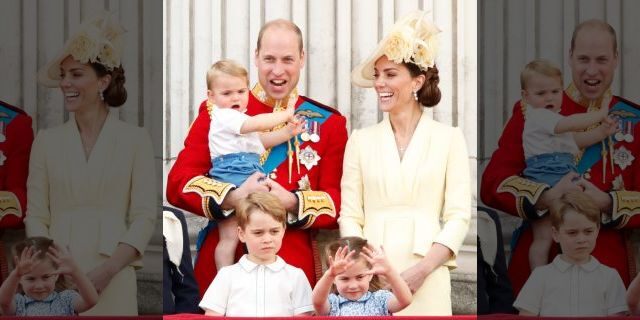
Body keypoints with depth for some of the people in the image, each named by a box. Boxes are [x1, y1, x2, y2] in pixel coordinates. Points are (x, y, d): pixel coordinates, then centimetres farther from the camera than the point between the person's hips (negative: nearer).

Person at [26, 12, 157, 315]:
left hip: (113, 279, -2)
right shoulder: (47, 140, 8)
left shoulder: (135, 139, 2)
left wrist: (108, 270, -12)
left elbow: (144, 216, -1)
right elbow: (36, 216, 7)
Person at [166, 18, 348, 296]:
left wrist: (293, 203, -18)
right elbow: (178, 184, -2)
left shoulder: (328, 123, 8)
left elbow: (338, 203, 2)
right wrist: (233, 197, -20)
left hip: (295, 267, 1)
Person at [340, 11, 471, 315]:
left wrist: (422, 270, -12)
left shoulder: (449, 138, 4)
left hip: (427, 281, -1)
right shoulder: (361, 140, 8)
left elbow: (458, 216, -1)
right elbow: (350, 216, 5)